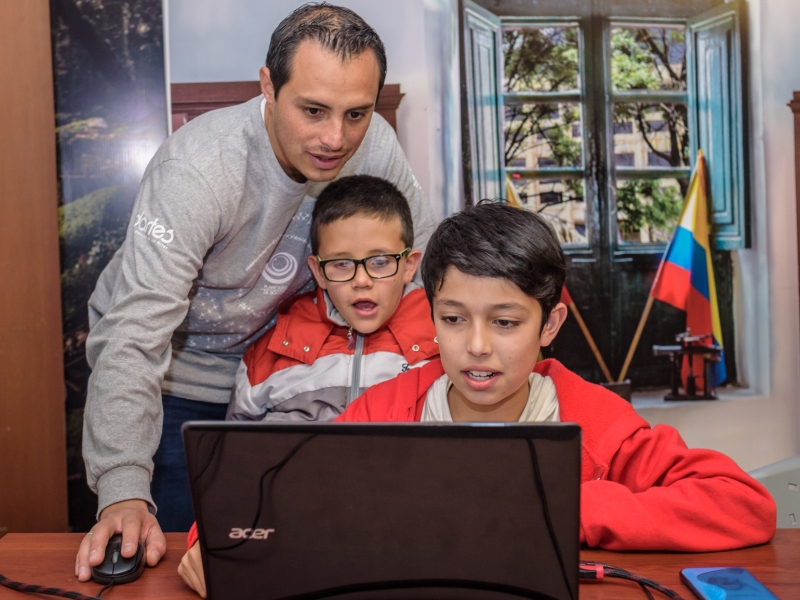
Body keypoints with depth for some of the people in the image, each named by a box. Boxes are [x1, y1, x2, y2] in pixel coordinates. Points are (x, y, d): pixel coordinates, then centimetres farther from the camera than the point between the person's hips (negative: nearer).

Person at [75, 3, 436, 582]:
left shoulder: (373, 143, -18)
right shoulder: (197, 170, -33)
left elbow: (424, 252, 0)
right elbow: (134, 338, -36)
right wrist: (124, 492, -44)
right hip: (170, 378, -4)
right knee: (162, 552, 1)